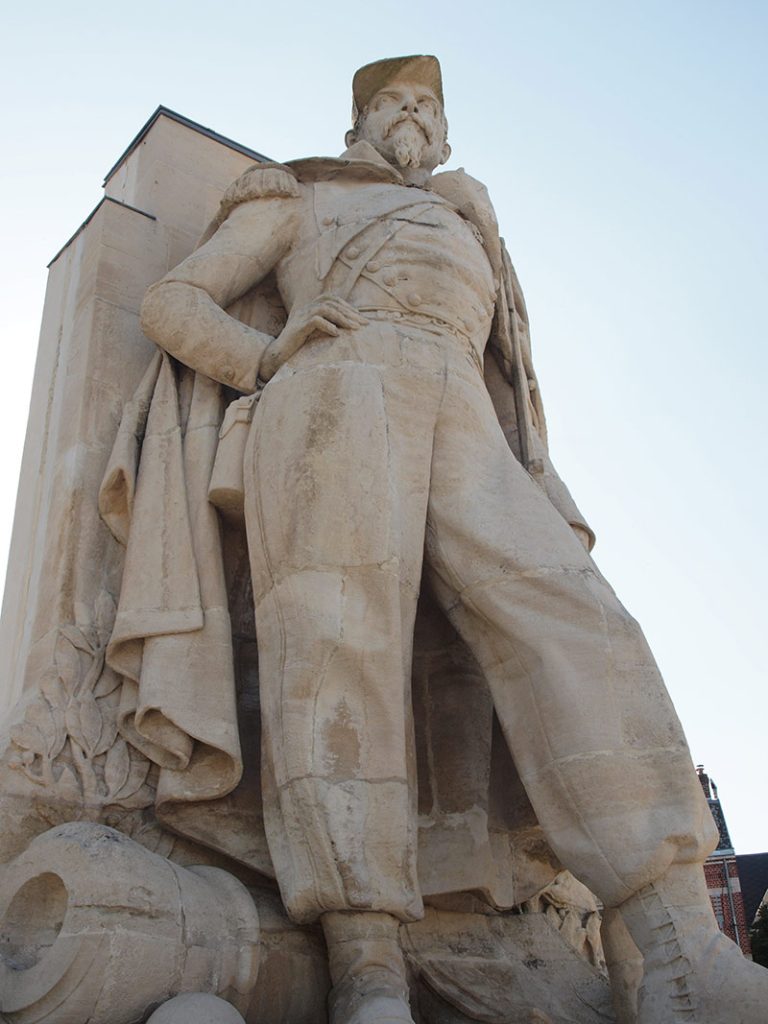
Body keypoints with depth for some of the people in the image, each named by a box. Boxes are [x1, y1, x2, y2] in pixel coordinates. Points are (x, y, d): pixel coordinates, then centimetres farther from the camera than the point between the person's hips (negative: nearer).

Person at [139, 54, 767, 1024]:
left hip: (459, 427, 3)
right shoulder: (298, 197, 32)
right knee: (341, 633, -27)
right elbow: (175, 303, 22)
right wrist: (280, 369, 4)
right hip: (340, 387, -2)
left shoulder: (463, 230, 43)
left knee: (559, 612, -23)